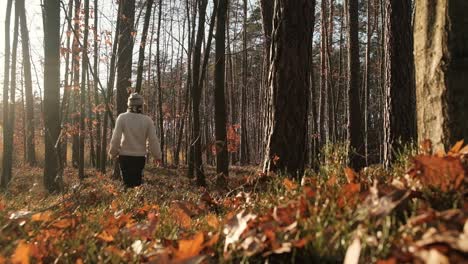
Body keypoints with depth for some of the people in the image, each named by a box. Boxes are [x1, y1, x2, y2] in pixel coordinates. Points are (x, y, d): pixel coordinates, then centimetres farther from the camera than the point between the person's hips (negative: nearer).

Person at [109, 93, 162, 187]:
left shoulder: (122, 117, -7)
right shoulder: (147, 120, -5)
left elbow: (116, 138, -7)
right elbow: (153, 140, -2)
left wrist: (113, 153, 8)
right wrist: (157, 156, 10)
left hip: (125, 156, -1)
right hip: (140, 157, 1)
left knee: (128, 183, 4)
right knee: (137, 182, 11)